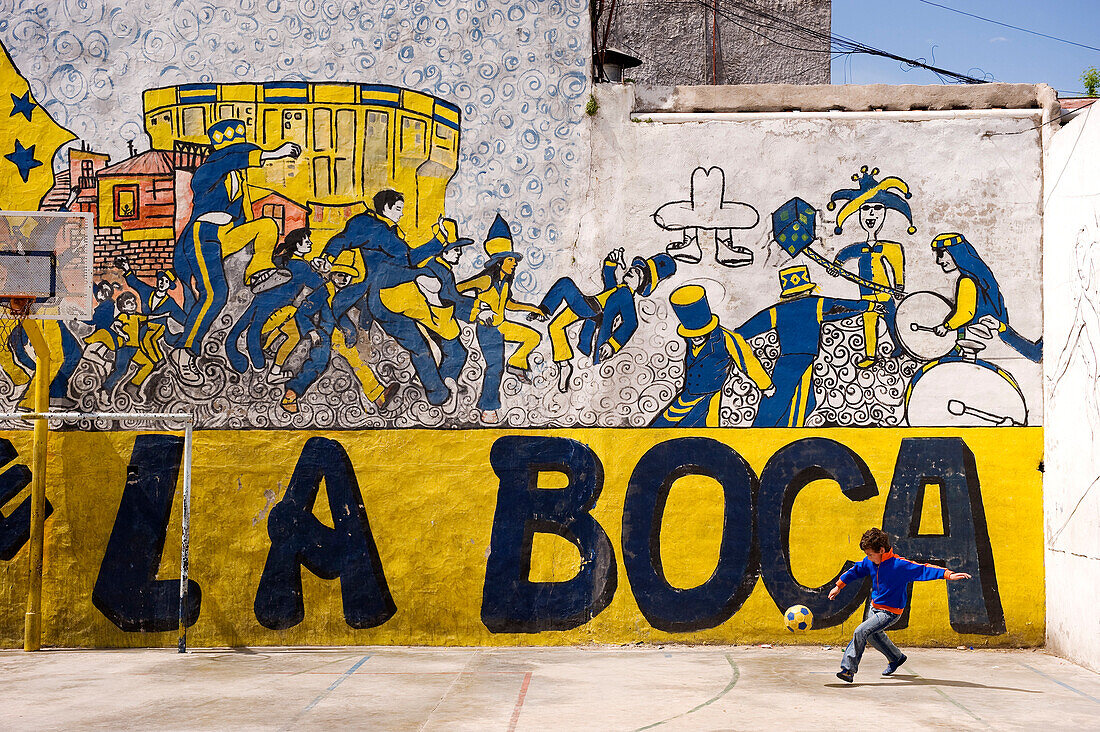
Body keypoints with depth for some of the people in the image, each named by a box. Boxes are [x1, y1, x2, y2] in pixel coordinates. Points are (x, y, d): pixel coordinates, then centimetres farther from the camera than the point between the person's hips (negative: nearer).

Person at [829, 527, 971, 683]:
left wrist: (948, 574, -40)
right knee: (873, 635, 26)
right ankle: (896, 658, 52)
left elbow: (923, 570, -30)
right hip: (874, 607, 8)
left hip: (890, 612, -8)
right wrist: (839, 586, 20)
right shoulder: (870, 562, -6)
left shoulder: (899, 565, -26)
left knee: (860, 632, -21)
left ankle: (848, 669, -15)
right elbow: (855, 571, 13)